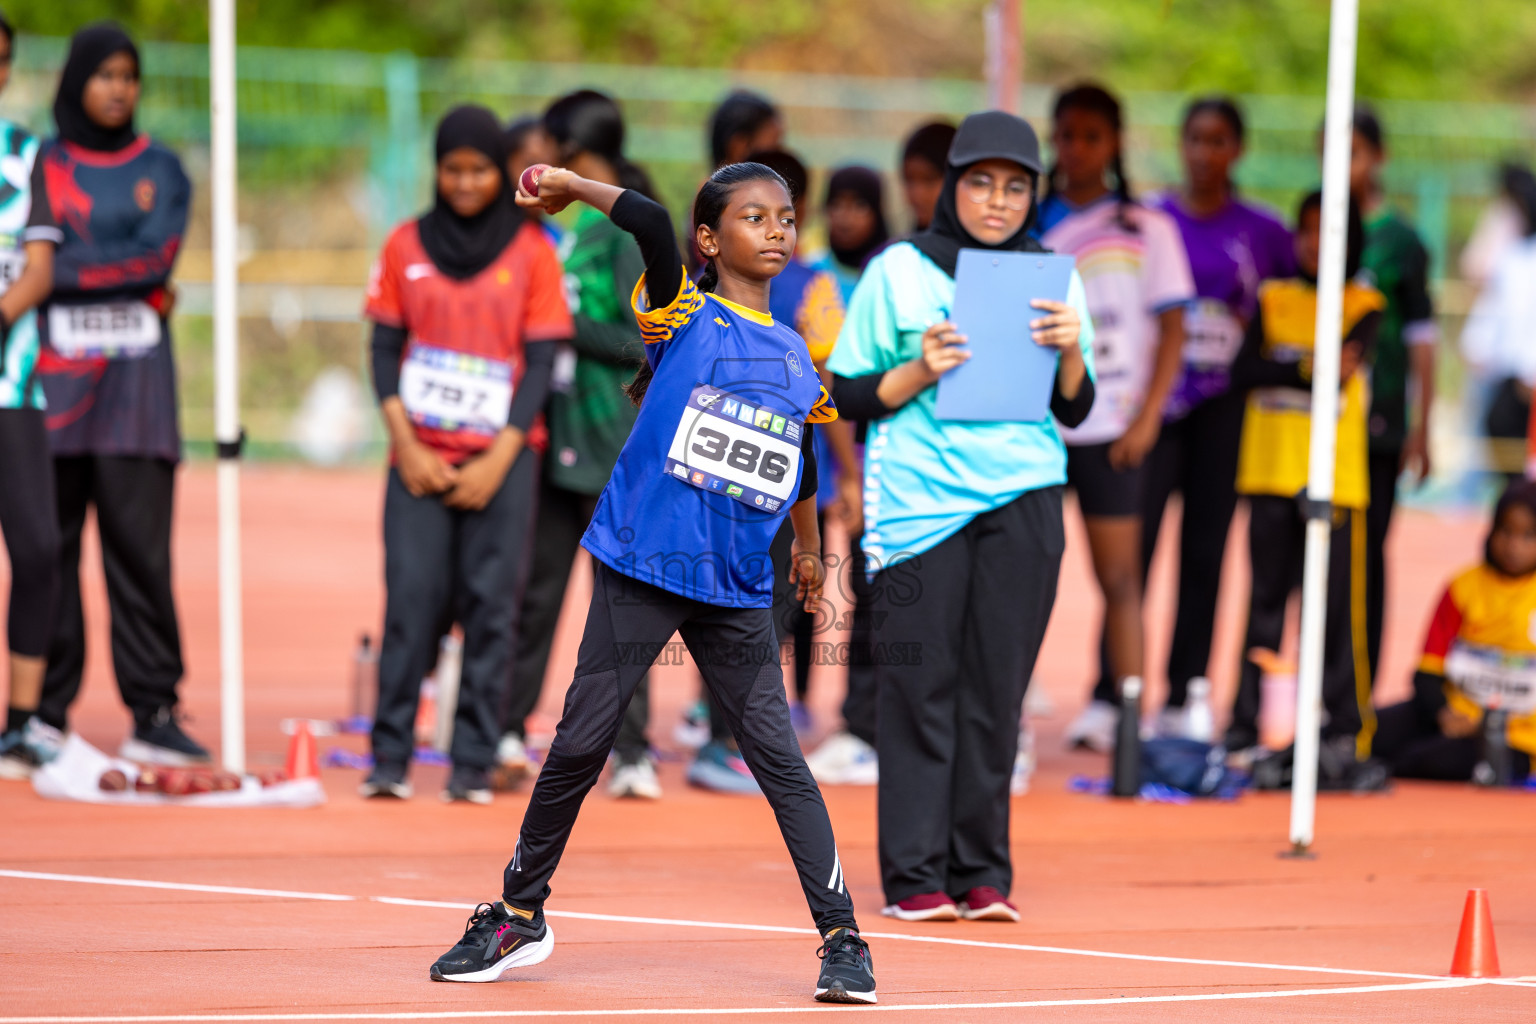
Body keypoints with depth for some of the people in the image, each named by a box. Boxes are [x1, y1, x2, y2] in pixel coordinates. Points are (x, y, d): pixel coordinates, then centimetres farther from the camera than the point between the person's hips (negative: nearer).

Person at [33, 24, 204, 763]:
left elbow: (158, 255, -3)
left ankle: (153, 710, -4)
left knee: (139, 544, -5)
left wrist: (68, 268, -8)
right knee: (47, 544, -2)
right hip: (53, 370, 0)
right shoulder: (40, 165, 9)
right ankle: (46, 713, 3)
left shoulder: (160, 169, 12)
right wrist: (122, 266, -6)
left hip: (136, 376, 0)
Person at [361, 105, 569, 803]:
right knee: (413, 598, -8)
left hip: (501, 457, -1)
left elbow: (541, 361, 1)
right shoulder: (407, 246, 9)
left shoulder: (530, 249, 4)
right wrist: (406, 446, -5)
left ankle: (474, 763, -1)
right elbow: (384, 351, 8)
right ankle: (389, 758, -6)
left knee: (490, 605, -4)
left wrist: (499, 460, -8)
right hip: (421, 457, 1)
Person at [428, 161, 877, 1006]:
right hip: (640, 568, -3)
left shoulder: (798, 359, 12)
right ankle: (519, 914, 17)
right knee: (579, 744, 1)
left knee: (777, 755, -5)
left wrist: (808, 551, 36)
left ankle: (841, 936, -3)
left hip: (737, 591, 3)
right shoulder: (682, 317, -2)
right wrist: (569, 187, -16)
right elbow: (649, 223, -22)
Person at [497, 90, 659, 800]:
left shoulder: (631, 232, -10)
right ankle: (508, 732, 12)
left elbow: (644, 344, -14)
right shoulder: (566, 224, 13)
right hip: (558, 440, 7)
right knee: (535, 591, 8)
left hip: (615, 447, -7)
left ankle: (632, 751, 3)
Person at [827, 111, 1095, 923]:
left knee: (996, 688, 1)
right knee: (921, 686, -4)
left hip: (1021, 499, 2)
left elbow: (1074, 411, 13)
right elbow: (847, 396, 5)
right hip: (918, 498, -2)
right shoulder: (899, 272, 4)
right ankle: (914, 876, 0)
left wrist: (1070, 350, -6)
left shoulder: (1052, 279, 12)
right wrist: (920, 374, -11)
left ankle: (982, 872, 7)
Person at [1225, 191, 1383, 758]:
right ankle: (1244, 726, 10)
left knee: (1338, 601, -5)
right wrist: (1307, 369, -15)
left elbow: (1350, 358, -14)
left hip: (1336, 475, -2)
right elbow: (1243, 370, -2)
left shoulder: (1364, 305, 5)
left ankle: (1346, 727, 0)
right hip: (1271, 472, 2)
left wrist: (1282, 369, -32)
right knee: (1266, 599, 6)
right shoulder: (1274, 298, 11)